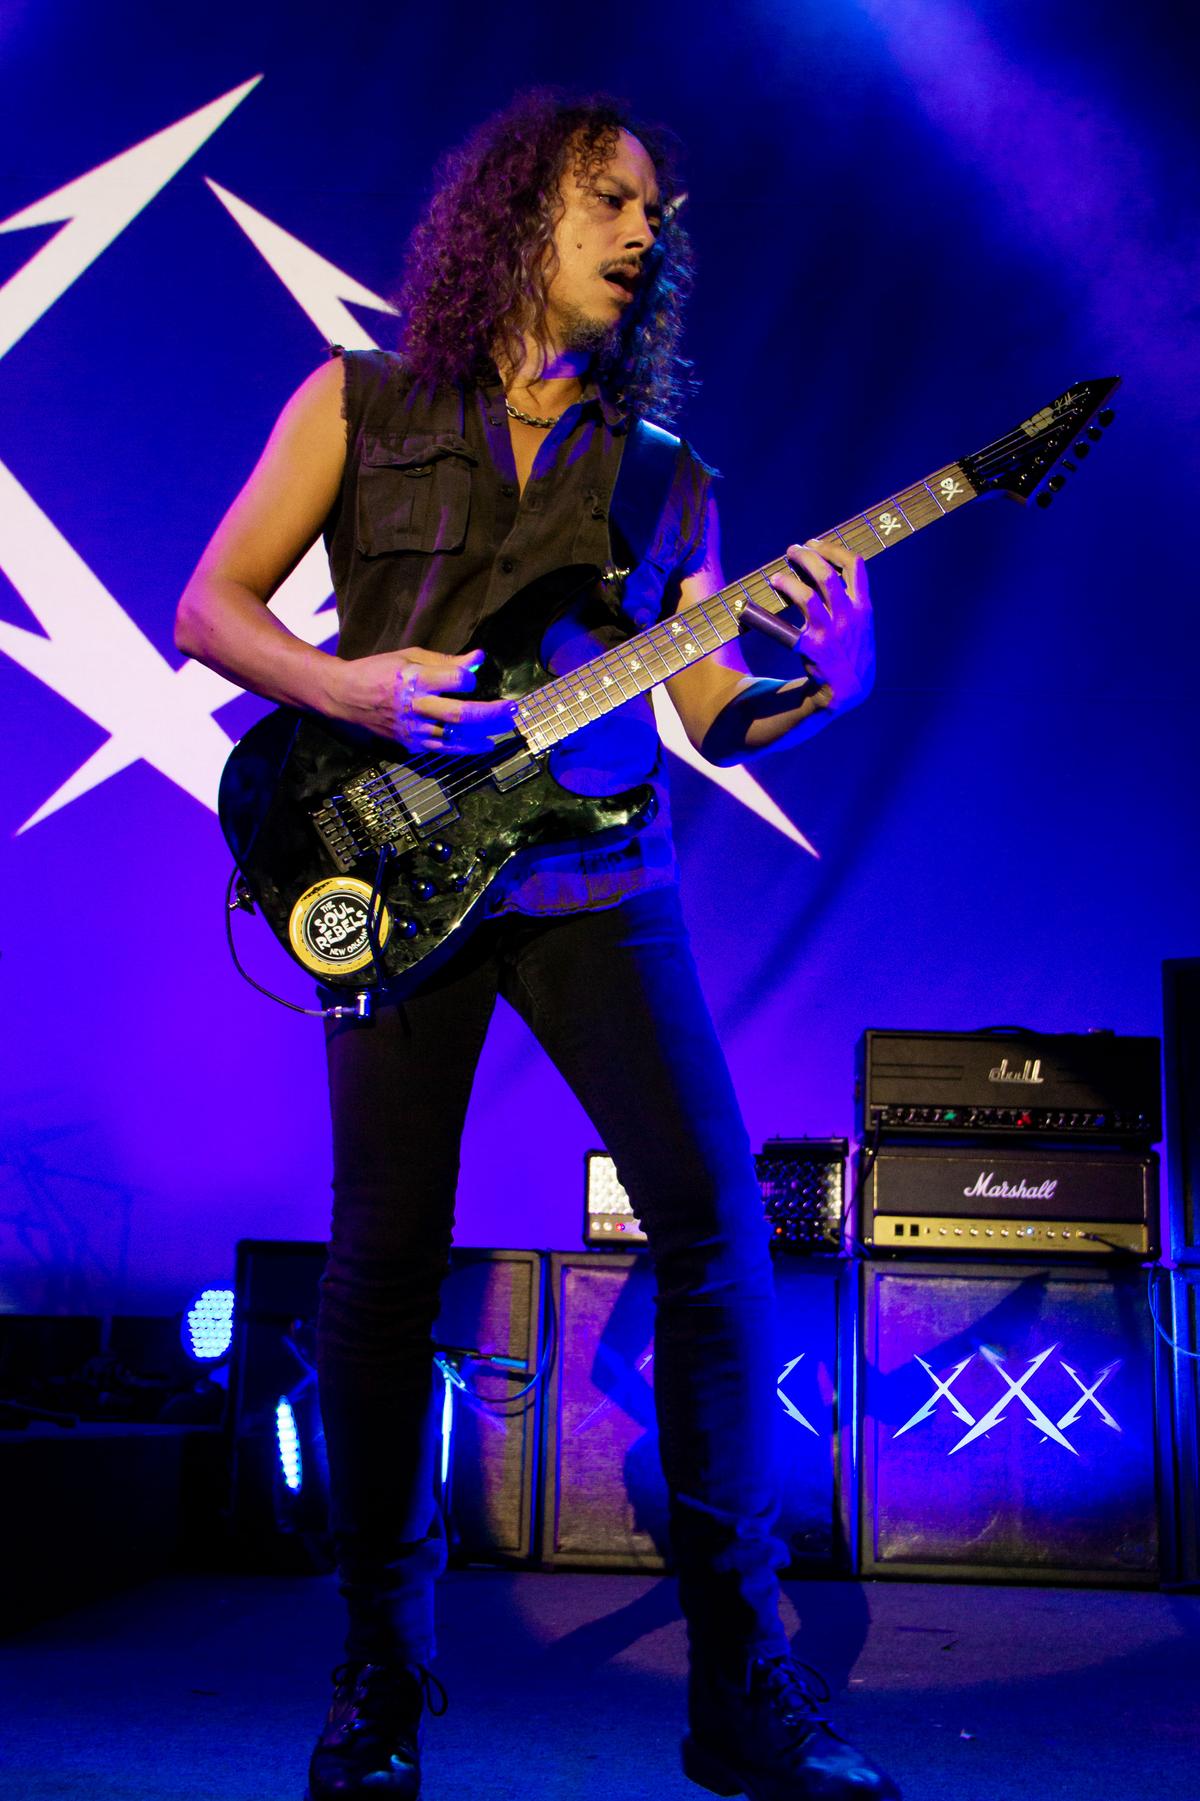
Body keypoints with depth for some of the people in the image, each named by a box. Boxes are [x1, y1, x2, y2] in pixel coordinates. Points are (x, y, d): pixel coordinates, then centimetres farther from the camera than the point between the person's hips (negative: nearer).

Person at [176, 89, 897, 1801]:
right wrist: (348, 686, -11)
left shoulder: (664, 474, 13)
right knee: (386, 1261, 0)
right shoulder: (360, 404, 9)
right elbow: (211, 605, 8)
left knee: (717, 1227, -8)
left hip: (598, 878, 2)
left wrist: (824, 676, -15)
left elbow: (715, 713, 7)